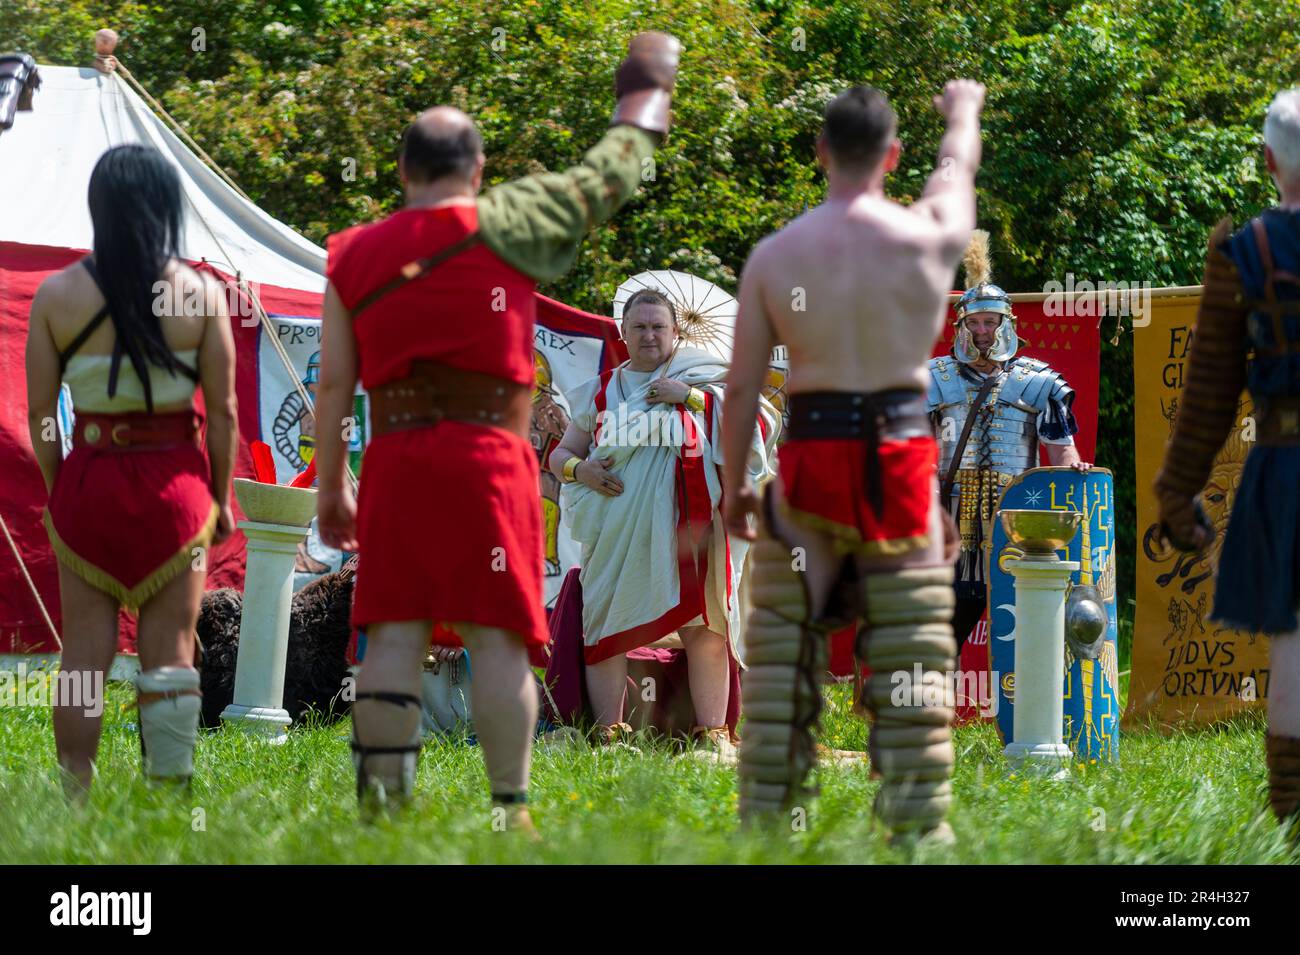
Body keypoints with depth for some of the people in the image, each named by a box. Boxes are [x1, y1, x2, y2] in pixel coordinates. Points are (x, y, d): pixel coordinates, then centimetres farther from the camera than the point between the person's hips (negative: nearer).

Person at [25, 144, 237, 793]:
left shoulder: (56, 295, -3)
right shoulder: (202, 294, -4)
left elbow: (39, 413, -1)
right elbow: (222, 411, -2)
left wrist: (57, 491, 10)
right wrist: (220, 496, 9)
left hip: (88, 479, 1)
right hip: (176, 482, -1)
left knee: (84, 651, 6)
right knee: (170, 651, 5)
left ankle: (75, 798, 4)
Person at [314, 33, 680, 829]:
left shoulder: (354, 256, 10)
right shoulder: (501, 226, 0)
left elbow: (334, 384, 10)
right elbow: (609, 177, 12)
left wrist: (329, 487, 17)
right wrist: (647, 98, 29)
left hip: (392, 461, 3)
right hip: (487, 455, -3)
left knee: (395, 635, 4)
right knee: (497, 637, -3)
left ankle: (382, 796, 1)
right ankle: (510, 808, -4)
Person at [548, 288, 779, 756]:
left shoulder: (701, 377, 12)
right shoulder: (600, 390, 19)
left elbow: (765, 423, -1)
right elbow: (561, 453, 24)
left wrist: (693, 397, -8)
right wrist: (578, 468, 0)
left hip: (685, 521, -2)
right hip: (617, 526, 2)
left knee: (702, 623, -7)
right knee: (606, 623, -5)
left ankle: (713, 735, -5)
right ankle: (609, 734, -2)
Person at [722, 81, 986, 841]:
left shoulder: (774, 256, -2)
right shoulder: (930, 237, -3)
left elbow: (742, 385, 1)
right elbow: (959, 166, 21)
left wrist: (734, 483, 11)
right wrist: (964, 109, 42)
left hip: (813, 457, 0)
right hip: (902, 456, 0)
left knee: (783, 650, 7)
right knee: (912, 651, 5)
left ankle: (765, 814, 7)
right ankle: (920, 821, 4)